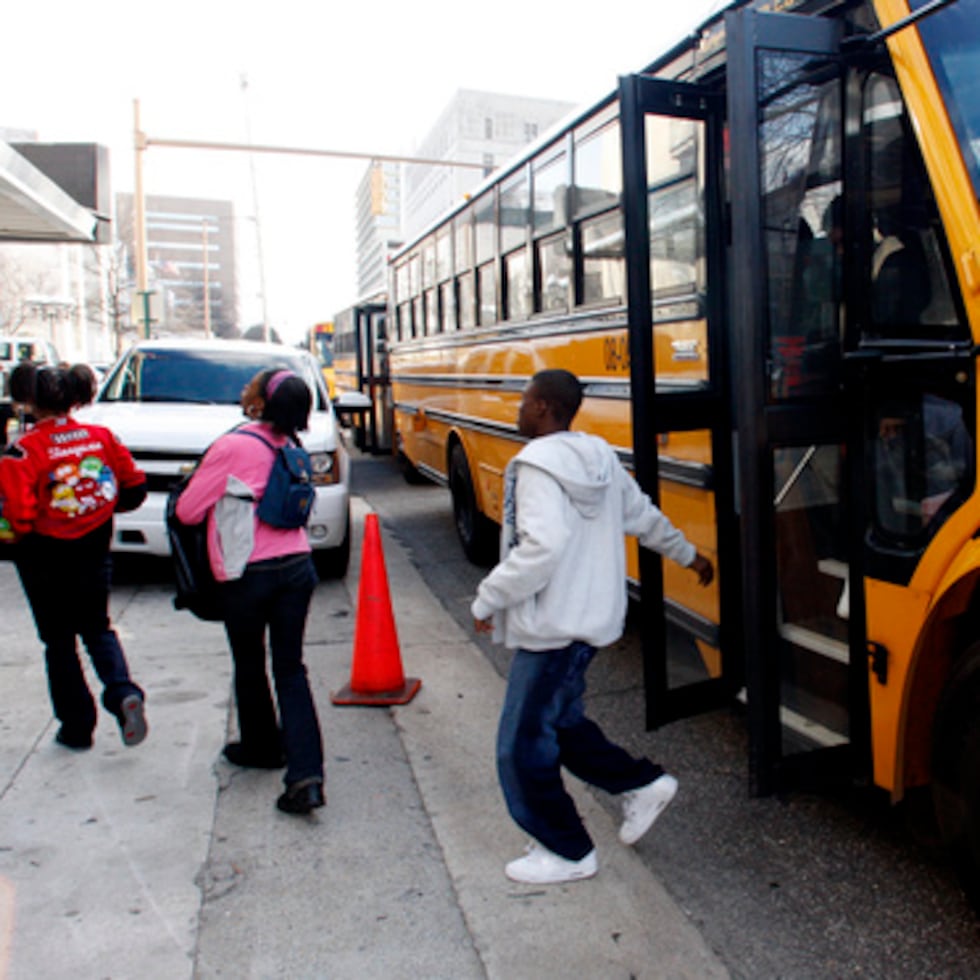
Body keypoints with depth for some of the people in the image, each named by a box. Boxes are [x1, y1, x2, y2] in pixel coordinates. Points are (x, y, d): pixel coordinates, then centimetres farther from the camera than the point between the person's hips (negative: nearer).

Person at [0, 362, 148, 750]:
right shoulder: (102, 437, -4)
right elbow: (135, 488, 2)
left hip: (46, 561, -3)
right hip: (95, 555, 4)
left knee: (59, 642, 13)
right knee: (98, 629, 20)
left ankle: (77, 726, 19)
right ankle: (123, 692, -5)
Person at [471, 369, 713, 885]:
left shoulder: (539, 465, -18)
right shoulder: (599, 457, 9)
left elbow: (542, 547, -29)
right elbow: (644, 517, 19)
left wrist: (487, 599, -20)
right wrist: (688, 554, 34)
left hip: (551, 627, -10)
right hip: (592, 618, 10)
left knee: (523, 746, 4)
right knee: (561, 721, 25)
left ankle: (567, 853, 18)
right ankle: (643, 784, 28)